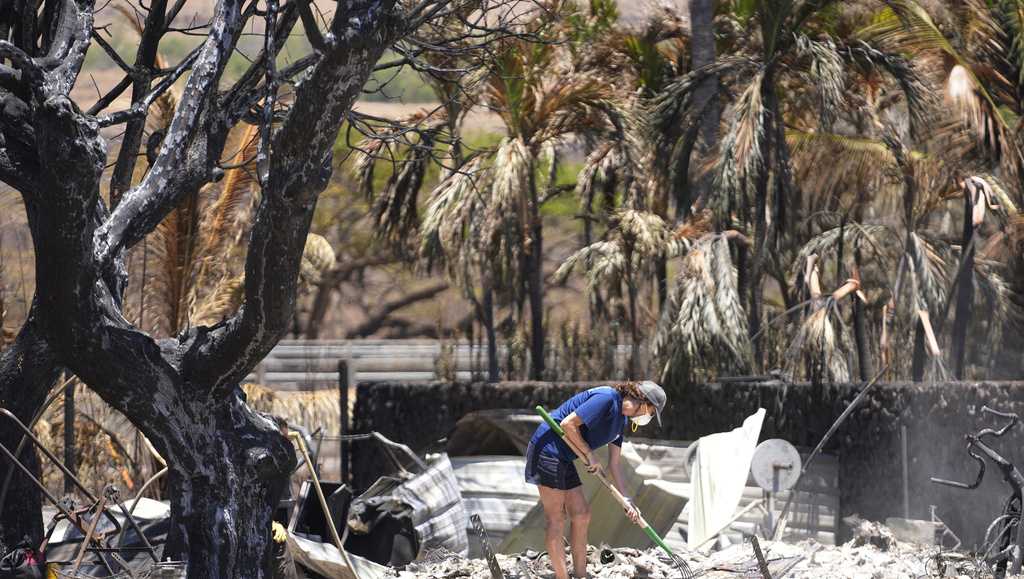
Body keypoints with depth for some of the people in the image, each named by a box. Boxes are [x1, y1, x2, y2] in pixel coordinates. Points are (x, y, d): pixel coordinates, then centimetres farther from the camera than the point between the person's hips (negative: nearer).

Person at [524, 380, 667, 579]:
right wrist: (590, 455, -14)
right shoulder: (607, 399, -18)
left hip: (564, 459, 10)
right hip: (548, 449, -10)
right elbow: (568, 424, -23)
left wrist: (627, 501, 12)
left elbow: (614, 463, 16)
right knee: (556, 520, -6)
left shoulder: (621, 421, 13)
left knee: (581, 515, 10)